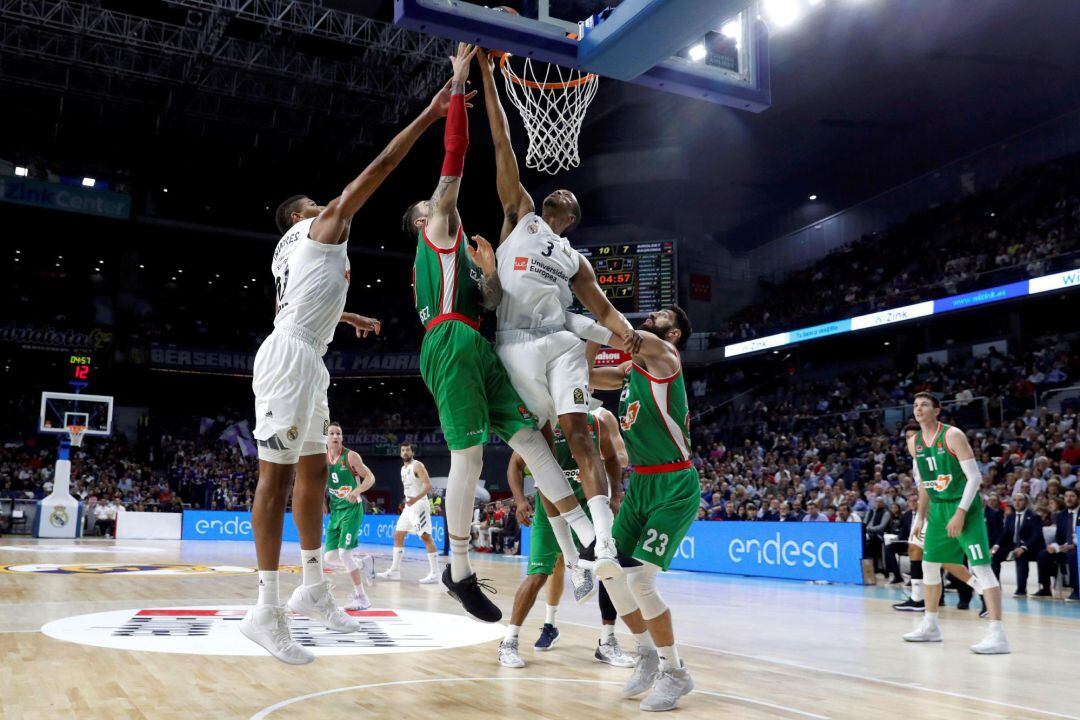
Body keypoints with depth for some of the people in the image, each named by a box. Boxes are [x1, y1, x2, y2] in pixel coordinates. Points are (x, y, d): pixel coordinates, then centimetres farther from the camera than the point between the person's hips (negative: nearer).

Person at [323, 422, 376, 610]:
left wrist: (357, 491, -26)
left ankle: (361, 598, -5)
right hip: (335, 510, 6)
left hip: (352, 508, -6)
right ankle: (364, 564, 30)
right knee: (329, 557, 1)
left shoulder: (351, 456, -9)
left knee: (344, 552, -17)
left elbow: (370, 478, -10)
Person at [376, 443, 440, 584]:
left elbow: (428, 486, -19)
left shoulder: (417, 466, -10)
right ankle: (394, 571, 16)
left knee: (426, 537, -12)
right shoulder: (403, 469, 16)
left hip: (419, 505, -9)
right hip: (408, 506, 9)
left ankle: (434, 574, -12)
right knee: (397, 535, 10)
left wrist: (415, 499, -31)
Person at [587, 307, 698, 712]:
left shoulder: (663, 353, -10)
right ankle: (648, 656, 25)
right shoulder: (630, 369, 13)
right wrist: (594, 333, 3)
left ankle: (676, 673, 4)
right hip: (640, 484, 8)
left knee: (639, 580, -15)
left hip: (674, 488, -8)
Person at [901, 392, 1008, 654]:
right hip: (938, 508, 8)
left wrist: (961, 512, -24)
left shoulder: (953, 435, -15)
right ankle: (930, 626, 26)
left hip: (964, 507, -8)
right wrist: (921, 516, 16)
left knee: (980, 566, -15)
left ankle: (997, 635, -17)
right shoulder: (914, 443, 5)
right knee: (930, 564, 13)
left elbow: (975, 477, -17)